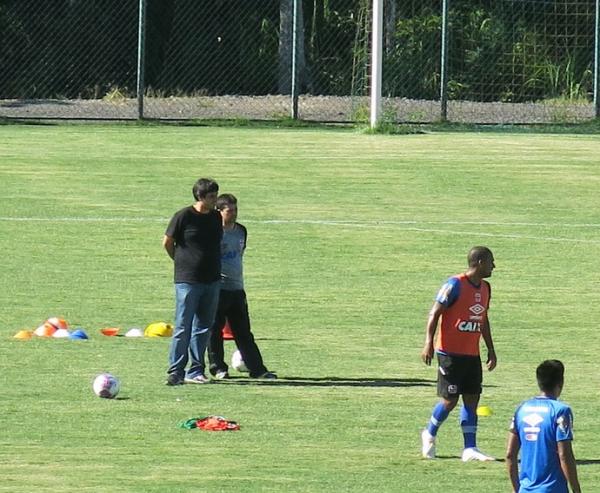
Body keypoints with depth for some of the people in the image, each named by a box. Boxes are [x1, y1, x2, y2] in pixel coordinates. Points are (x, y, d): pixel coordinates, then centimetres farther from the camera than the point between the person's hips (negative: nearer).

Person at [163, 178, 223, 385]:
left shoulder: (216, 217, 8)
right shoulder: (184, 216, -9)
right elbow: (167, 242, -1)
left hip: (212, 280, 6)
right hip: (188, 281, -6)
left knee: (204, 328, 8)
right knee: (183, 327, -6)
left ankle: (195, 372, 14)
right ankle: (176, 372, -2)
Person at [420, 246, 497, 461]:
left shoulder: (484, 288, 11)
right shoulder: (455, 285, -13)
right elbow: (435, 313, -12)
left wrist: (491, 350, 21)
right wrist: (428, 343, -19)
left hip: (472, 354, 7)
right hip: (450, 353, -7)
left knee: (472, 399, 2)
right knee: (450, 400, -3)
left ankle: (470, 449, 1)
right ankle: (429, 435, 21)